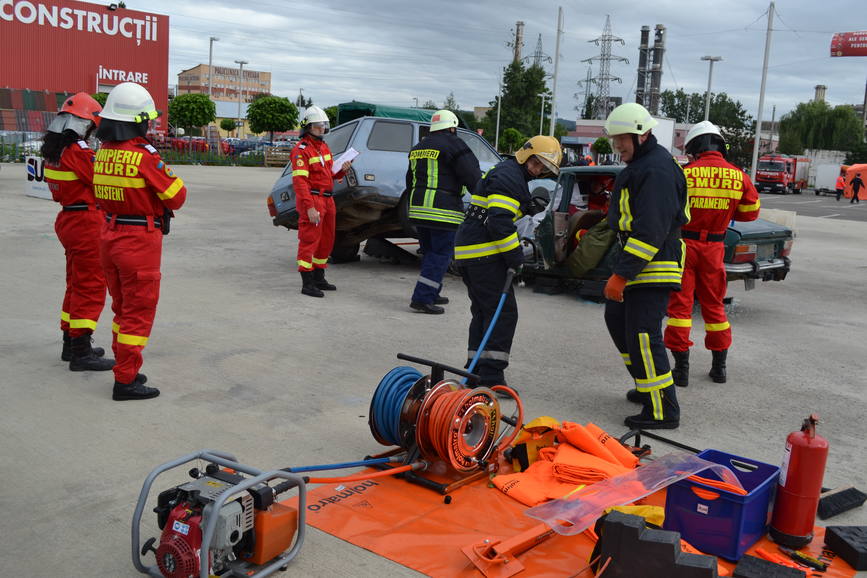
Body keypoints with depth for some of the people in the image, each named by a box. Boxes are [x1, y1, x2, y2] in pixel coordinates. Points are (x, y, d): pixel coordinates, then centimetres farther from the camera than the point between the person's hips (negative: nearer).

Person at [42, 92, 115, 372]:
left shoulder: (52, 149, 7)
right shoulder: (78, 152, -20)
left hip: (67, 219, 9)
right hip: (87, 223, -9)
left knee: (76, 283, 20)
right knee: (91, 286, -3)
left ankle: (70, 344, 29)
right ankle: (80, 353, 0)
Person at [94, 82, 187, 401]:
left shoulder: (103, 152, 3)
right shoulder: (145, 156, -19)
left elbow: (103, 193, 10)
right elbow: (177, 197, -13)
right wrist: (167, 174, 5)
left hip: (110, 237, 7)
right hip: (140, 242, -7)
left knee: (123, 307, 20)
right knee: (138, 312, 2)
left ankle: (125, 369, 30)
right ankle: (126, 380, 7)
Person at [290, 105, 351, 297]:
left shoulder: (324, 147, 15)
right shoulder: (301, 150, -13)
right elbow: (299, 181, -20)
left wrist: (342, 170, 0)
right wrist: (309, 208, -27)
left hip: (327, 200, 9)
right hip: (312, 200, -9)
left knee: (326, 241, 16)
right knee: (309, 241, -6)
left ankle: (319, 279, 28)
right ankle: (307, 284, -1)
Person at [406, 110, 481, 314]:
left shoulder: (418, 148, 18)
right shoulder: (454, 145, -7)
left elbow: (410, 181, 25)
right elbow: (473, 177, -12)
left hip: (418, 207, 8)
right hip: (443, 210, -8)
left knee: (429, 253, 18)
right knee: (441, 255, -4)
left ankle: (431, 294, 26)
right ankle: (422, 298, -8)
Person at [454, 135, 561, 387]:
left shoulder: (504, 171, 23)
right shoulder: (510, 176, -12)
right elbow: (499, 221, -23)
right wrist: (516, 259, -18)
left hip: (467, 250, 11)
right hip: (484, 253, -11)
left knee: (483, 310, 16)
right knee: (504, 312, -8)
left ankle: (475, 370, 20)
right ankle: (491, 376, -9)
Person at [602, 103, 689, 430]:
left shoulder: (656, 170, -19)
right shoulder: (638, 164, 16)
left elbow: (650, 230, -26)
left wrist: (621, 274, -26)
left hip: (654, 268, -11)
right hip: (637, 265, 11)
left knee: (642, 336, -11)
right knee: (617, 320, 20)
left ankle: (663, 412, -2)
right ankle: (647, 385, 33)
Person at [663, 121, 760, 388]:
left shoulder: (684, 174, -13)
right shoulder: (738, 176, -3)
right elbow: (750, 212, 7)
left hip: (684, 244, -3)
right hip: (714, 248, 3)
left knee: (680, 303, 5)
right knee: (714, 304, 17)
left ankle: (681, 367, 4)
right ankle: (719, 366, 26)